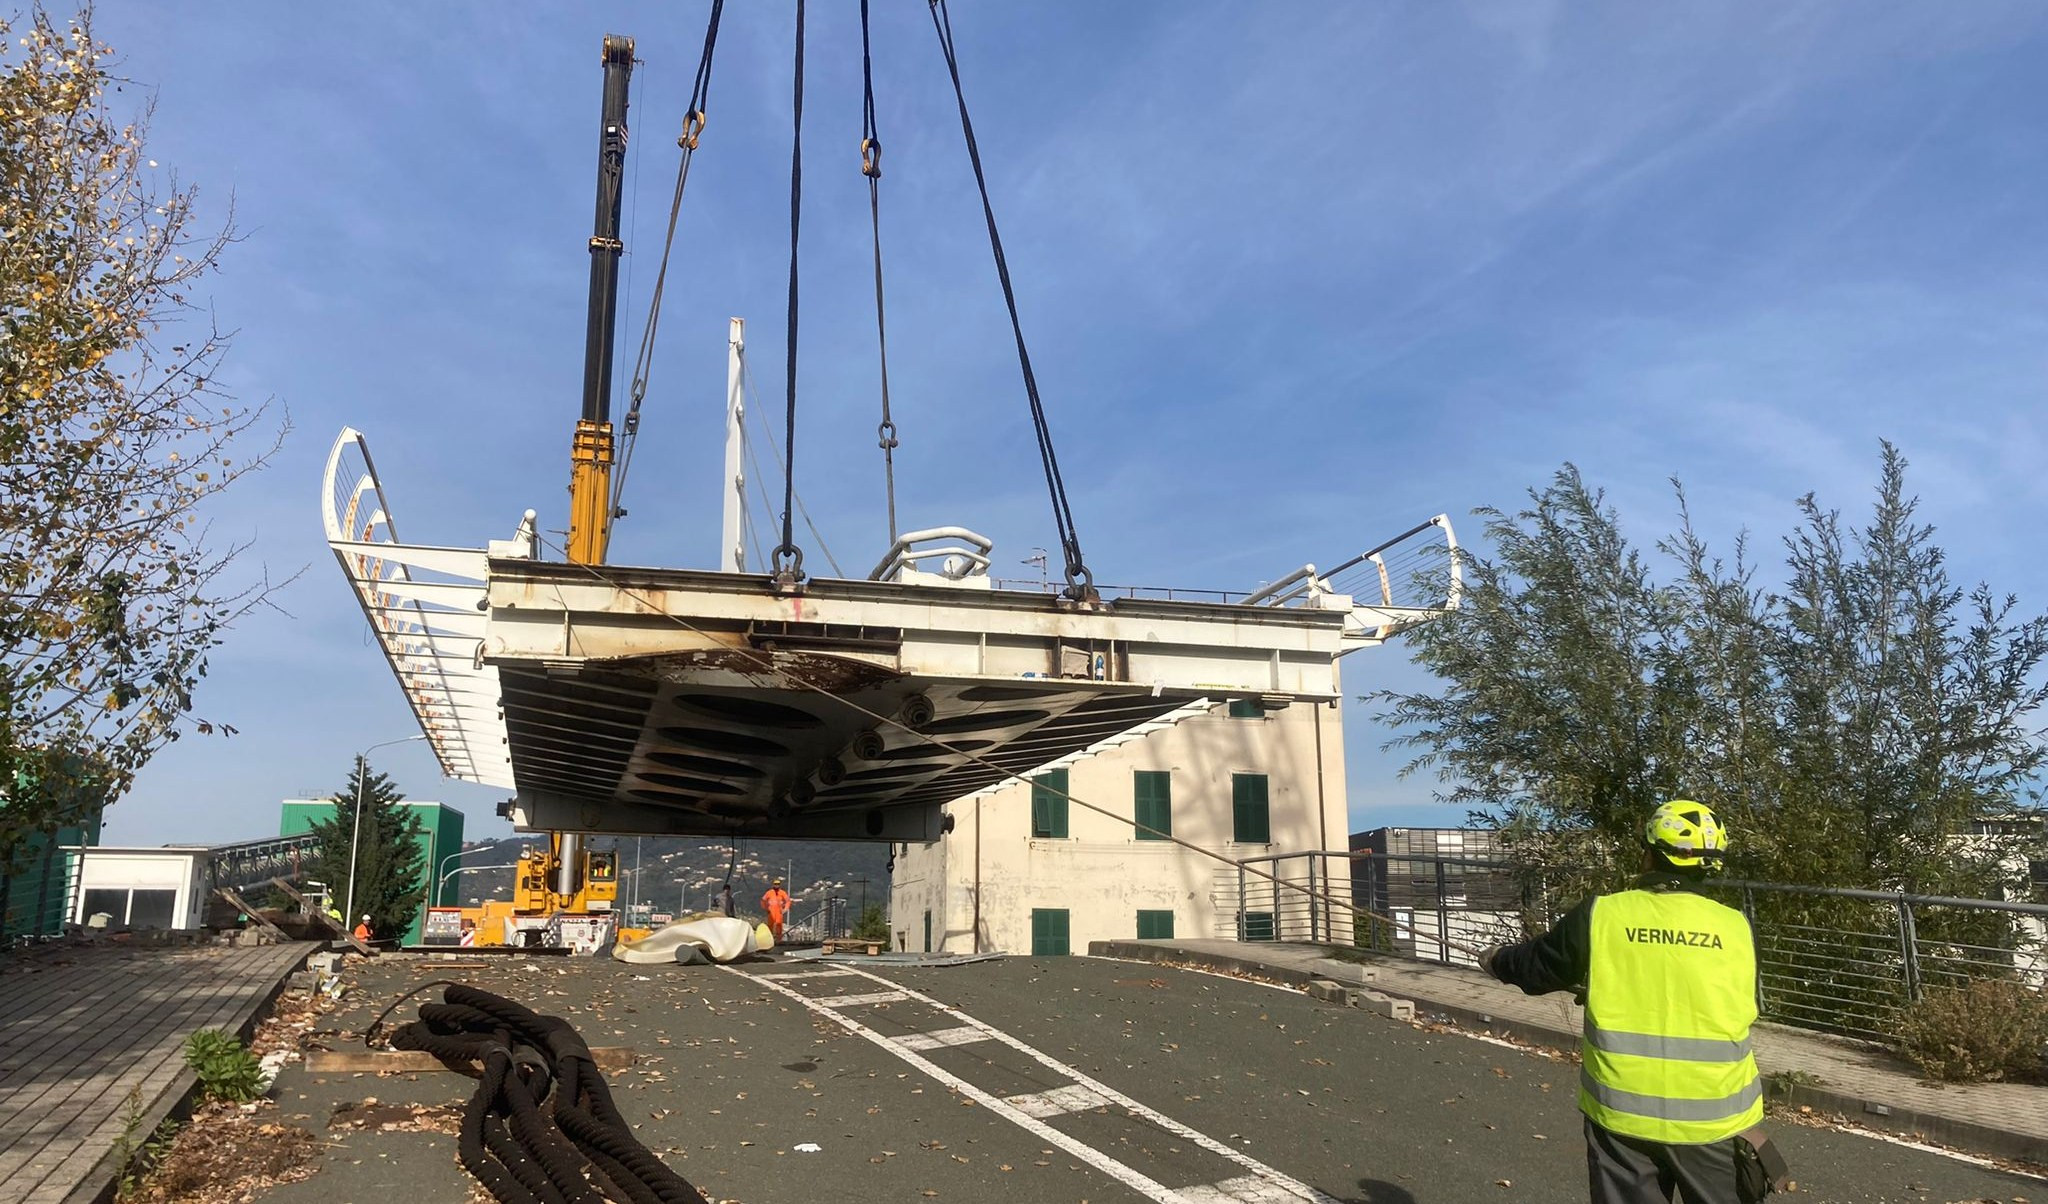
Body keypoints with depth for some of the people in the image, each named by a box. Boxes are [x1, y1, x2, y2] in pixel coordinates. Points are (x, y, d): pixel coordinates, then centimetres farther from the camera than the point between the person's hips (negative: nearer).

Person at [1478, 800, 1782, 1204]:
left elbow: (1533, 967, 5)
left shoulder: (1599, 917, -9)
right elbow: (1740, 1007, 13)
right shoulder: (1737, 928, -5)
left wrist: (1496, 960, 28)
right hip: (1714, 1119, 0)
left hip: (1621, 1114, 0)